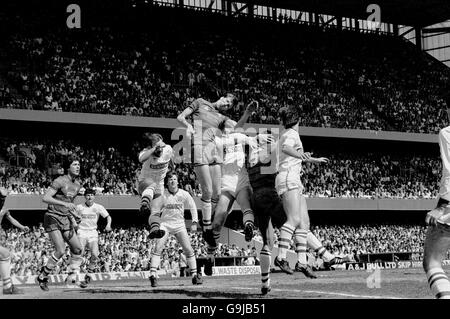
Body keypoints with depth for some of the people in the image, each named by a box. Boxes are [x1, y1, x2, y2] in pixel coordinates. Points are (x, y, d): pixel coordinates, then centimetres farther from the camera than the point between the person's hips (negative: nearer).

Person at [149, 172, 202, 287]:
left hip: (179, 225, 2)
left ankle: (194, 275, 10)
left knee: (189, 250, -1)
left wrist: (194, 223, 2)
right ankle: (153, 274, -19)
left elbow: (193, 207, 9)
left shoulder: (184, 194, -3)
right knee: (157, 248, -18)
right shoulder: (162, 195, -7)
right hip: (165, 224, -2)